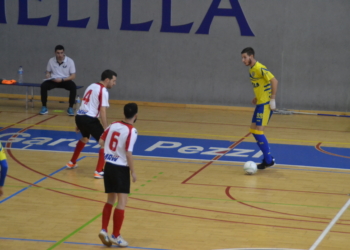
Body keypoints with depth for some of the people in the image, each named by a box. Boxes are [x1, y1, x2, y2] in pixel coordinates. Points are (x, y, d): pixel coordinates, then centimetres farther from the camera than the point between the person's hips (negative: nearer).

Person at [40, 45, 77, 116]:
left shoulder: (70, 61, -8)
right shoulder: (51, 61, -1)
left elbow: (73, 76, -8)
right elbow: (48, 73, 13)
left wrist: (62, 79, -23)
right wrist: (49, 78, -12)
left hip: (65, 81, -2)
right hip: (53, 81, 2)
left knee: (73, 86, -33)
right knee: (43, 85, -26)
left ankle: (70, 108, -20)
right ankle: (44, 107, -11)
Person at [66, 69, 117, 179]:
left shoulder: (92, 86, 19)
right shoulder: (103, 91, -7)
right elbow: (102, 112, -15)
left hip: (79, 116, 9)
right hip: (89, 119, -9)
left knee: (85, 138, 35)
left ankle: (72, 163, 48)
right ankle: (99, 172, -6)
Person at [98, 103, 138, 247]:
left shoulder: (114, 125, 3)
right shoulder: (131, 131, -15)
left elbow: (101, 142, 11)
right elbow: (128, 153, -19)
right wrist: (133, 171, -10)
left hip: (109, 165, 7)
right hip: (121, 168, -7)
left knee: (110, 200, 18)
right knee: (122, 203, 0)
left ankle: (104, 230, 12)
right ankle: (115, 236, 2)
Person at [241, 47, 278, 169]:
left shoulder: (259, 68, -17)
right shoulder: (251, 69, 12)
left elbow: (274, 81, -22)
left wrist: (272, 99, -21)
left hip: (265, 104, -10)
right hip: (260, 103, 10)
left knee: (258, 131, -11)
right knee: (253, 129, 10)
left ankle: (269, 160, -4)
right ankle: (268, 158, 17)